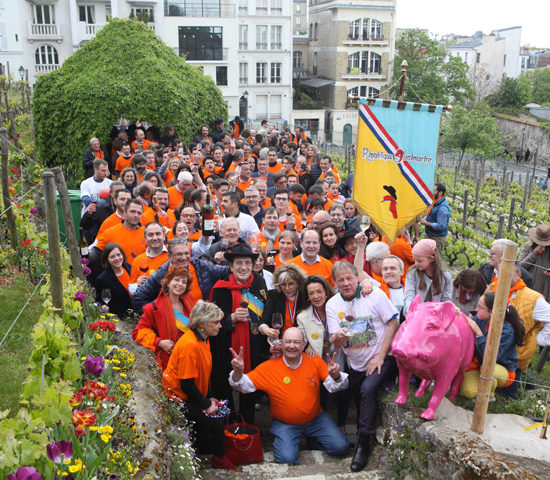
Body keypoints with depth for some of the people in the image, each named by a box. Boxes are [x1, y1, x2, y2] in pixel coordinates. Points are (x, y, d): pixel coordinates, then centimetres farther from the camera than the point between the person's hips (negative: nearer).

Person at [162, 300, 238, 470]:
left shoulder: (204, 339, 4)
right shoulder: (190, 345, -27)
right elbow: (186, 383, -25)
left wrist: (208, 398, 8)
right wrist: (206, 404, -16)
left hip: (192, 395, 9)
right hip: (180, 397, -9)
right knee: (216, 422, -10)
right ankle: (220, 459, 11)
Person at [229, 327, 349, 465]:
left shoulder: (315, 361, -8)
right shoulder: (269, 367, -13)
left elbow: (334, 386, -9)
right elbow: (244, 385, -13)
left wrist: (336, 376, -33)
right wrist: (238, 372, -34)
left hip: (315, 419, 2)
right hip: (285, 424, -2)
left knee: (340, 447, -9)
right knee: (286, 458, -22)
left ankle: (312, 437, 19)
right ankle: (281, 438, 12)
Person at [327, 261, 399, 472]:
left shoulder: (375, 294, -11)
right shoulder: (332, 304, -1)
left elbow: (393, 324, -9)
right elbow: (336, 343, -3)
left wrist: (380, 357, -14)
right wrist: (339, 336, -29)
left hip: (381, 359, -5)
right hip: (355, 364, 5)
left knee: (367, 389, -24)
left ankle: (364, 444, -12)